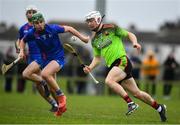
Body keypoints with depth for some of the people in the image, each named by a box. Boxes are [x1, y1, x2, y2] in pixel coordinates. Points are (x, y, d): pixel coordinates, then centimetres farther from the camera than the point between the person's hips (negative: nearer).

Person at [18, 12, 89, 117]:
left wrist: (82, 37, -1)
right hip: (47, 59, 6)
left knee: (45, 74, -31)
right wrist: (22, 51, -2)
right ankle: (61, 106, 29)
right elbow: (23, 41, 16)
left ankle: (61, 96, -17)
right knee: (52, 87, 11)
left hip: (58, 58, -6)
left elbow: (69, 29, -4)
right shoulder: (32, 33, -7)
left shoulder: (52, 28, -17)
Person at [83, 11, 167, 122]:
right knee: (136, 93, 7)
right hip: (113, 66, 6)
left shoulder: (111, 28, -1)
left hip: (122, 61, -6)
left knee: (109, 81, -30)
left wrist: (135, 42, -17)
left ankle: (131, 103, -23)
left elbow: (130, 34, 3)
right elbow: (97, 58, 22)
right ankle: (159, 107, 22)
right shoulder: (94, 39, 17)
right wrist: (90, 68, 4)